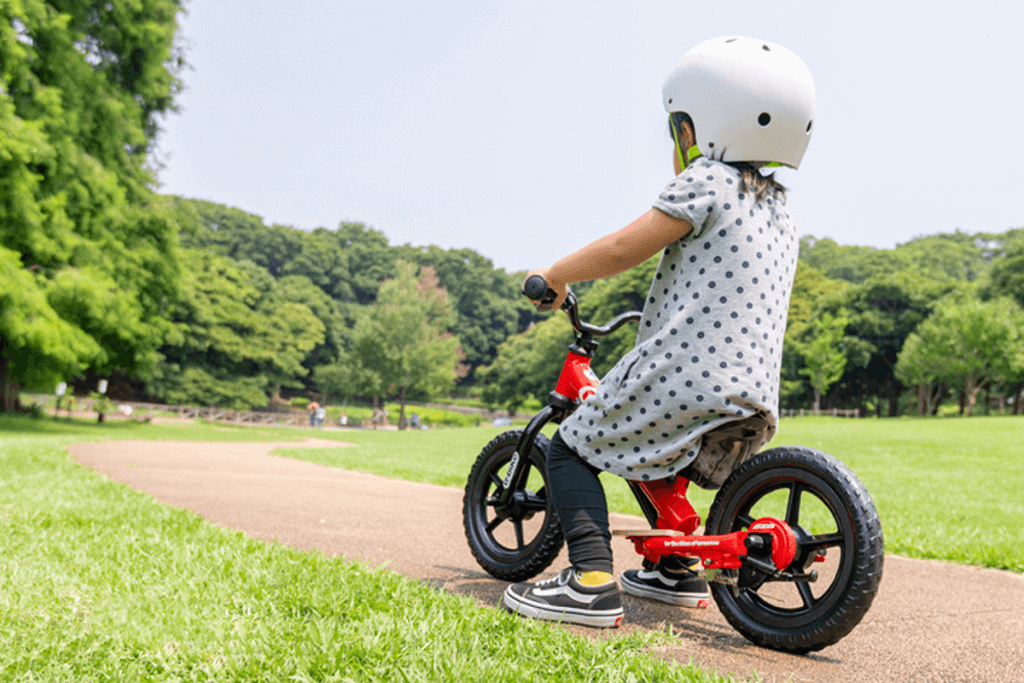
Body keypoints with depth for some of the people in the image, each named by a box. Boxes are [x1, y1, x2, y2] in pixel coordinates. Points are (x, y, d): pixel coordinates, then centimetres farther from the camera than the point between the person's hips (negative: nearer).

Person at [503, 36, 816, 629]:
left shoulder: (705, 181, -6)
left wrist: (555, 275, 6)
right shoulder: (779, 210, 20)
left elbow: (625, 249, -10)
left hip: (682, 375, -9)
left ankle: (592, 581, -13)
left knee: (571, 449, 1)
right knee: (655, 457, 32)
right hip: (754, 396, 9)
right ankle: (678, 569, 34)